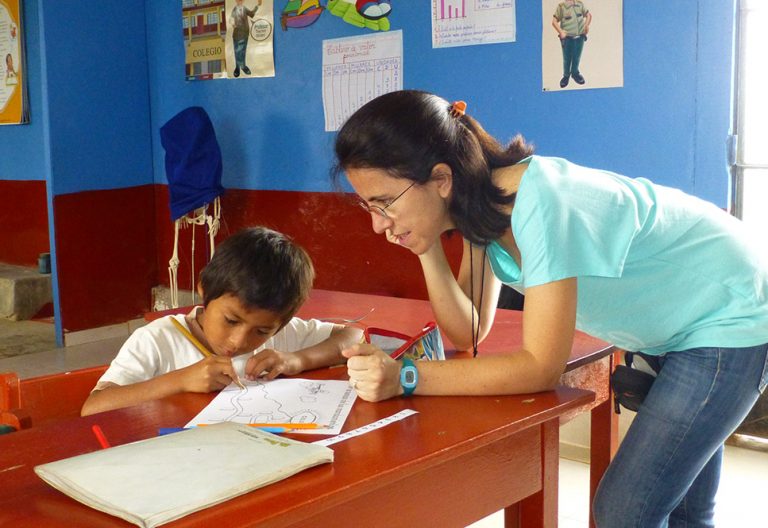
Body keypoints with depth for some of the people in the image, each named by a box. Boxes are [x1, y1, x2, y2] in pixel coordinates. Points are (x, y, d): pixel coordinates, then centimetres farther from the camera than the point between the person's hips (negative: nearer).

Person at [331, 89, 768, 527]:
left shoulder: (540, 203, -35)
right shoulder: (481, 200, -9)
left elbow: (541, 368, -33)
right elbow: (469, 331, -7)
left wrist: (405, 378, -37)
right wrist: (427, 249, -20)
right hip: (674, 327, 8)